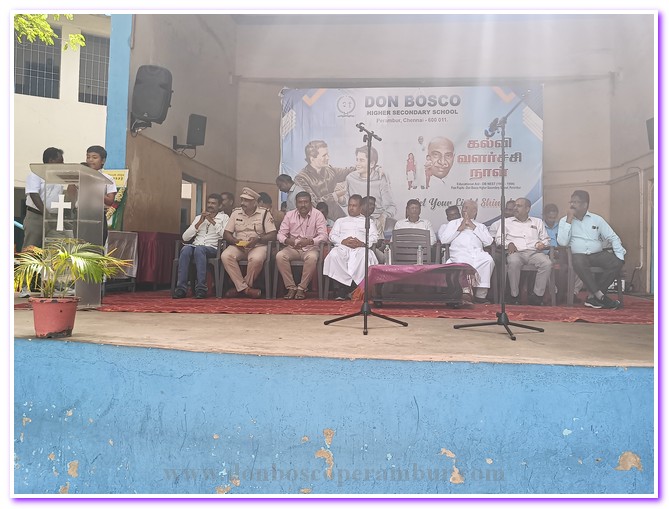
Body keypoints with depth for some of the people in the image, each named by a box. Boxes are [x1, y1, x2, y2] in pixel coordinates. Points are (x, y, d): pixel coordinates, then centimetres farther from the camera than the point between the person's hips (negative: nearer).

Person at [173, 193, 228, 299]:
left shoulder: (224, 217, 14)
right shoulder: (199, 217, 24)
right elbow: (185, 237, 11)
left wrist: (213, 221, -5)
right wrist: (199, 222, 2)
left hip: (212, 248, -3)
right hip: (195, 246, 3)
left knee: (199, 249, -37)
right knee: (185, 249, -32)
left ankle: (201, 288, -38)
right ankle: (181, 288, -34)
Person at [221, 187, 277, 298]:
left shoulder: (264, 213, 2)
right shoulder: (236, 212, 11)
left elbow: (273, 235, -4)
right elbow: (226, 234, 9)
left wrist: (258, 239, -21)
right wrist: (236, 241, -12)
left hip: (257, 246, -3)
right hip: (238, 246, 3)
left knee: (256, 259, -38)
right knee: (225, 256, -28)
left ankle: (240, 287, -16)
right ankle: (245, 289, -25)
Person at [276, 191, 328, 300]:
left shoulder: (318, 215, -3)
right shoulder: (289, 215, 6)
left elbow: (323, 236, -11)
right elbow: (280, 234, 3)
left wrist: (309, 241, -30)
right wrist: (287, 240, -22)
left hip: (310, 248, -2)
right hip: (292, 248, 3)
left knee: (312, 258, -36)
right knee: (280, 256, -27)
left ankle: (302, 288, -21)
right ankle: (291, 287, -17)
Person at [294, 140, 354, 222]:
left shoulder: (329, 170, 8)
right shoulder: (301, 178, -10)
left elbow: (348, 171, 24)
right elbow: (313, 204, -16)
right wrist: (335, 195, -15)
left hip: (338, 217, 5)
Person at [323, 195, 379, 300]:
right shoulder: (340, 221, 34)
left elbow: (374, 237, 12)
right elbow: (332, 236, 18)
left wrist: (362, 243, -9)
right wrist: (343, 241, -4)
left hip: (360, 248, -1)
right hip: (342, 247, 1)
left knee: (366, 256, -38)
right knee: (334, 255, -36)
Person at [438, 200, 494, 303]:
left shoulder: (480, 226, 30)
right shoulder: (453, 223, 29)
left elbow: (488, 242, 10)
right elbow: (443, 239, 11)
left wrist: (474, 228, 9)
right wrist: (459, 229, 8)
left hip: (477, 253, 2)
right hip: (460, 253, -2)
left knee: (488, 260, -33)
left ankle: (481, 294, -28)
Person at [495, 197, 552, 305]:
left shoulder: (538, 222, 27)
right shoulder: (507, 221, 22)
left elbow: (546, 239, 23)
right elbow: (499, 238, 12)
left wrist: (542, 244, -1)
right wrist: (508, 243, -8)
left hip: (534, 252, 2)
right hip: (516, 252, -2)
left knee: (547, 263, -31)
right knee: (513, 262, -39)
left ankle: (537, 296, -24)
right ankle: (515, 296, -28)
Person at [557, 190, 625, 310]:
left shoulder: (596, 219, 12)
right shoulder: (564, 220, 7)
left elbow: (613, 237, 9)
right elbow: (562, 242, -8)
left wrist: (620, 256, -7)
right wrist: (569, 220, -8)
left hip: (598, 254, 3)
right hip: (578, 255, -3)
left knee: (616, 263, -26)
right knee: (578, 263, -37)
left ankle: (592, 296, -21)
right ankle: (600, 296, -28)